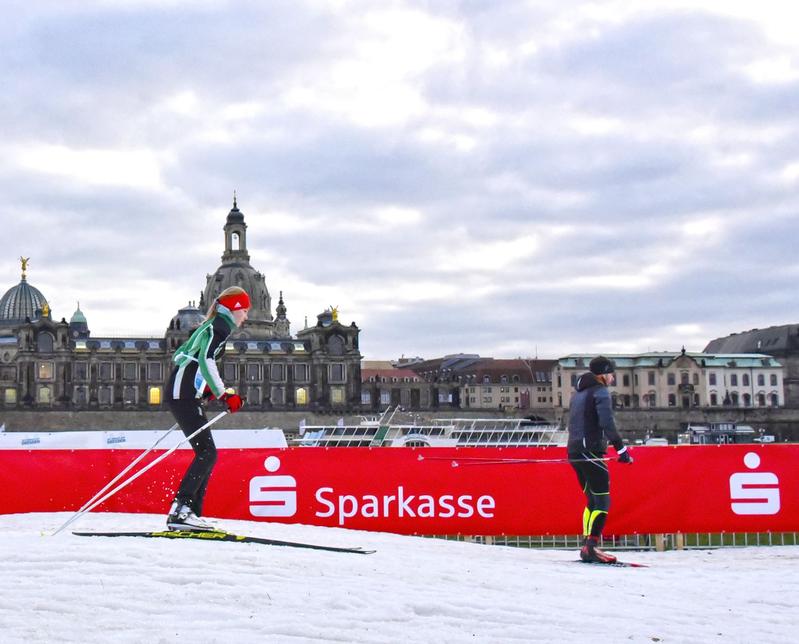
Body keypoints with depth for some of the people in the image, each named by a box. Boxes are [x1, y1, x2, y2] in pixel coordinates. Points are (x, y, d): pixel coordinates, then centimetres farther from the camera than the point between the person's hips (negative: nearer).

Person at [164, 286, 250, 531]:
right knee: (207, 453, -13)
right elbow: (206, 360, -20)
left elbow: (180, 355, 27)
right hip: (184, 395, -10)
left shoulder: (210, 326, 23)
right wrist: (224, 394, -21)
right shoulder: (221, 326, -6)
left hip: (185, 395, 10)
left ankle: (191, 512, 6)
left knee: (206, 454, 9)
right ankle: (180, 509, -19)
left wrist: (207, 389, 27)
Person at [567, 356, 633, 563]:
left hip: (574, 452, 9)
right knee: (602, 502, -10)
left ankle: (587, 546, 12)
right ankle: (590, 547, -20)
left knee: (592, 500, 15)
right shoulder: (600, 392, -6)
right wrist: (621, 448, -20)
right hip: (590, 452, -9)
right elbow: (607, 423, -18)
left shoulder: (578, 394, 22)